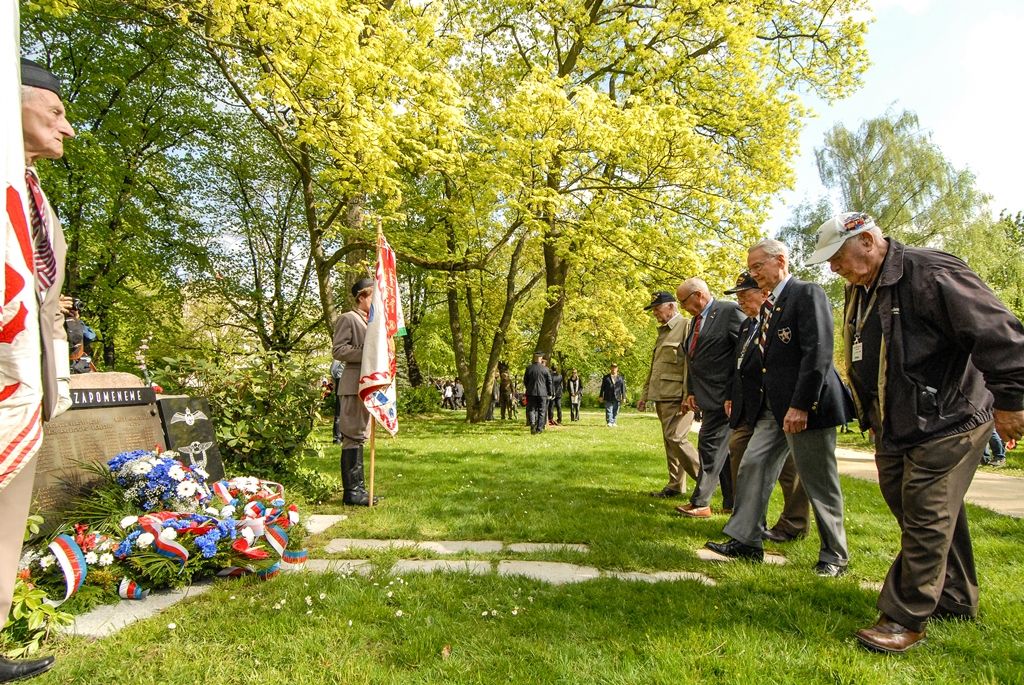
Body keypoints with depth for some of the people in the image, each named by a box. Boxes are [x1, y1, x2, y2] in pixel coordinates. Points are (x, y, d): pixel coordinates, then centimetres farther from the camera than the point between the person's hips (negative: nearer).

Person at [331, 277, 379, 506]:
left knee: (360, 436, 11)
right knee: (353, 436, -7)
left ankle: (358, 487, 17)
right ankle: (351, 491, -4)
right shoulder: (348, 318, -4)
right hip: (354, 384, -9)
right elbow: (338, 350, -13)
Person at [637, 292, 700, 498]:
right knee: (669, 440, 10)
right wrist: (645, 394, 22)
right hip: (661, 396, 9)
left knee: (675, 438, -13)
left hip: (677, 396, -9)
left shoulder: (686, 327, -8)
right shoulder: (663, 332, 21)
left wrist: (688, 396, -20)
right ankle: (675, 486, 16)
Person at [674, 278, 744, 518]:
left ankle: (700, 502, 0)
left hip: (723, 395, -9)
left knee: (710, 444, -7)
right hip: (707, 396, 9)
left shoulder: (730, 311, -11)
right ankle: (732, 502, 23)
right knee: (723, 448, 13)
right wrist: (691, 392, 11)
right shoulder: (697, 319, 15)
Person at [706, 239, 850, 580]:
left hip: (806, 405, -8)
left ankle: (834, 555, 19)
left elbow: (818, 353, -19)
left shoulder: (808, 293, -10)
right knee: (752, 466, 6)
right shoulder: (769, 305, 16)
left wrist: (800, 406, -22)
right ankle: (746, 540, 14)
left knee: (819, 481, 3)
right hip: (773, 406, 9)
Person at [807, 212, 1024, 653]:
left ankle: (906, 620, 7)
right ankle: (956, 602, 36)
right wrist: (870, 418, 22)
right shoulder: (859, 291, 9)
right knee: (928, 518, 18)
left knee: (926, 522, -3)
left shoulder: (931, 273, -19)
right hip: (894, 430, 9)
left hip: (947, 423, -9)